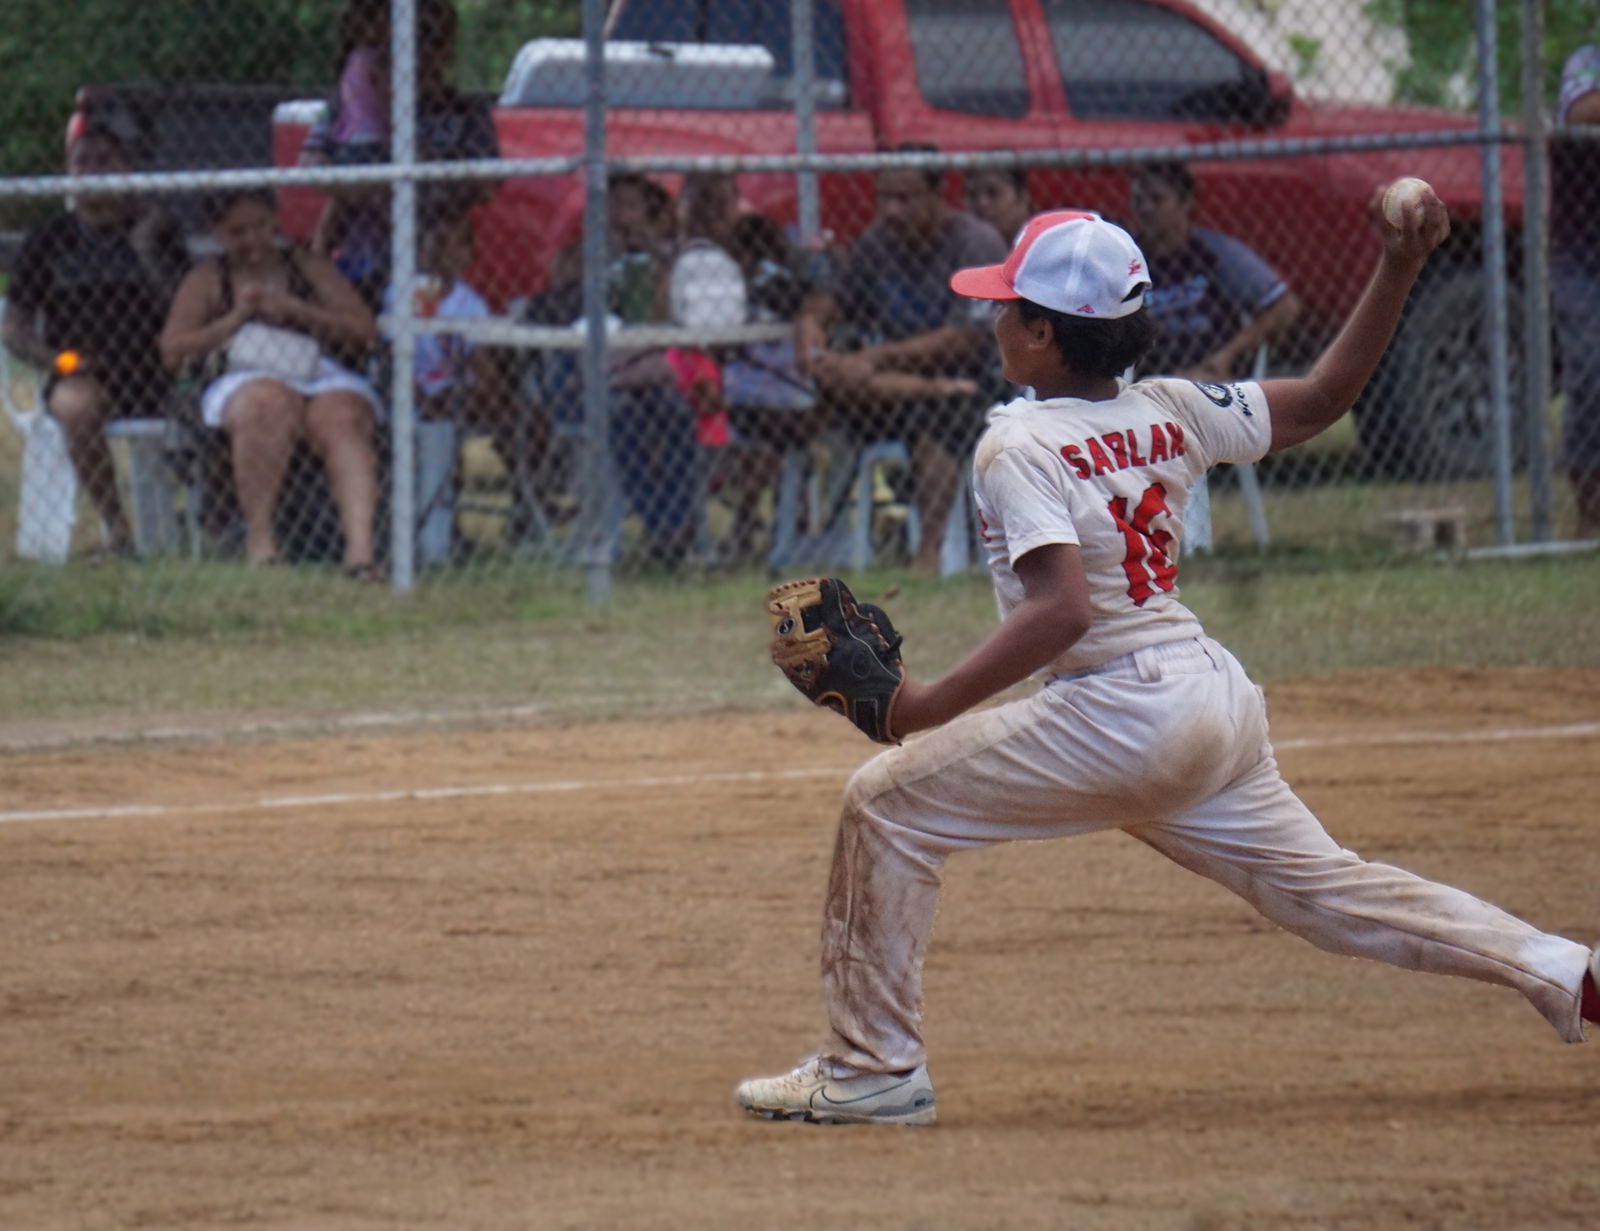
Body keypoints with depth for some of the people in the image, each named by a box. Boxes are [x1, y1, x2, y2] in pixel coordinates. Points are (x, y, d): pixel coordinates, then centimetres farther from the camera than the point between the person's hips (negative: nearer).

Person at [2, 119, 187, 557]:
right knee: (76, 406, -37)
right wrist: (59, 359, -7)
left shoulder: (157, 232, 13)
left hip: (151, 370, 1)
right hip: (79, 373, -1)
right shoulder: (49, 239, 14)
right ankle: (116, 527, -29)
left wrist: (147, 252, -8)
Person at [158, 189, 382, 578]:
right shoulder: (207, 280, 20)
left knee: (342, 420, -35)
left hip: (322, 380, 1)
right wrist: (235, 318, -1)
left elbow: (364, 330, 11)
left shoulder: (311, 269, 22)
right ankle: (259, 534, -38)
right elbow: (172, 351, 9)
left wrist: (295, 311, -1)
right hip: (243, 385, -1)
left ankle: (360, 546, -52)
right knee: (271, 406, -40)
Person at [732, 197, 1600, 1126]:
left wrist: (931, 706, -24)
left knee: (887, 804, 0)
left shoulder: (1020, 446, -13)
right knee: (1319, 883, 19)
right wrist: (1398, 273, 14)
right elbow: (1324, 398, 14)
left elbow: (1062, 610, -25)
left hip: (1124, 717, -8)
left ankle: (875, 1068, 0)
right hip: (1220, 700, 8)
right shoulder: (1169, 414, 7)